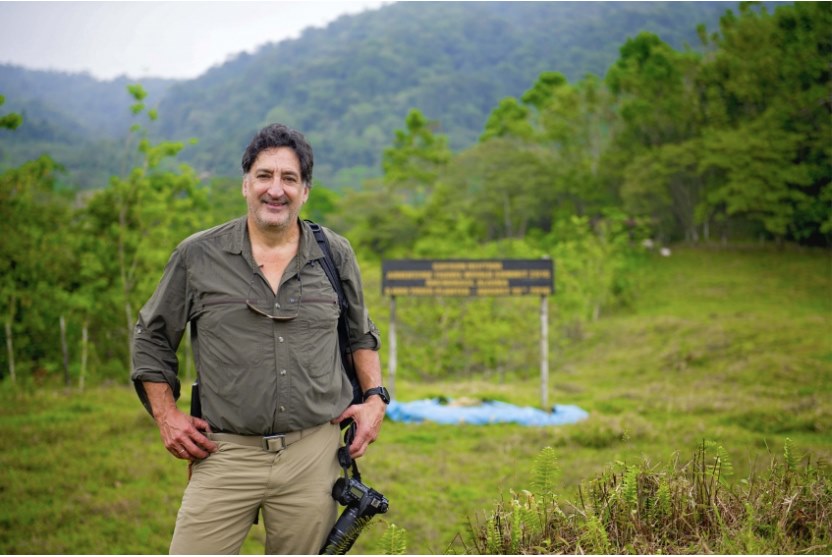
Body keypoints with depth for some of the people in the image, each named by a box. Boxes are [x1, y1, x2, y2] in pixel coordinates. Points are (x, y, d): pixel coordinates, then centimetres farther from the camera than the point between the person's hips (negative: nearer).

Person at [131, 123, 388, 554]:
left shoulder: (335, 256, 7)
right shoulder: (197, 256, 1)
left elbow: (361, 335, 21)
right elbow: (151, 337, 12)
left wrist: (375, 397, 7)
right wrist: (166, 415, 3)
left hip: (314, 454, 2)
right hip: (226, 454, -1)